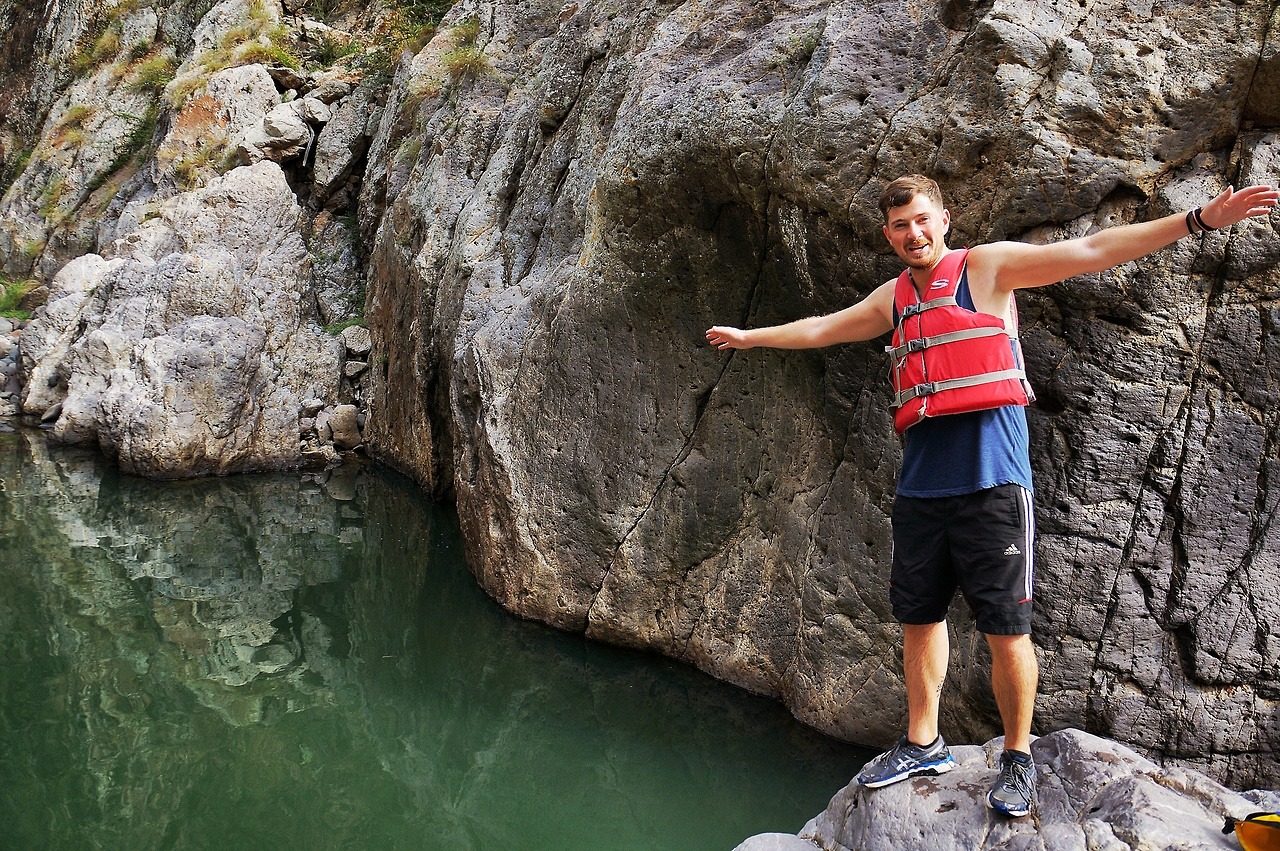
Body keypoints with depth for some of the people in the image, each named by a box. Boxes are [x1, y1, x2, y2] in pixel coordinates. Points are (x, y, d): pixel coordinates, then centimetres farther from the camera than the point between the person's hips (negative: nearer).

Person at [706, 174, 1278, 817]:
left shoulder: (988, 266, 2)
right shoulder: (893, 298, 18)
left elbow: (1092, 251, -4)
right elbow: (821, 329, 32)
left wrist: (1198, 219, -11)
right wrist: (749, 337, 40)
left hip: (990, 480, -6)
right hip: (919, 484, 6)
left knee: (1005, 626, -3)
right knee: (918, 617, 12)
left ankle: (1018, 758, 12)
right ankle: (922, 745, 25)